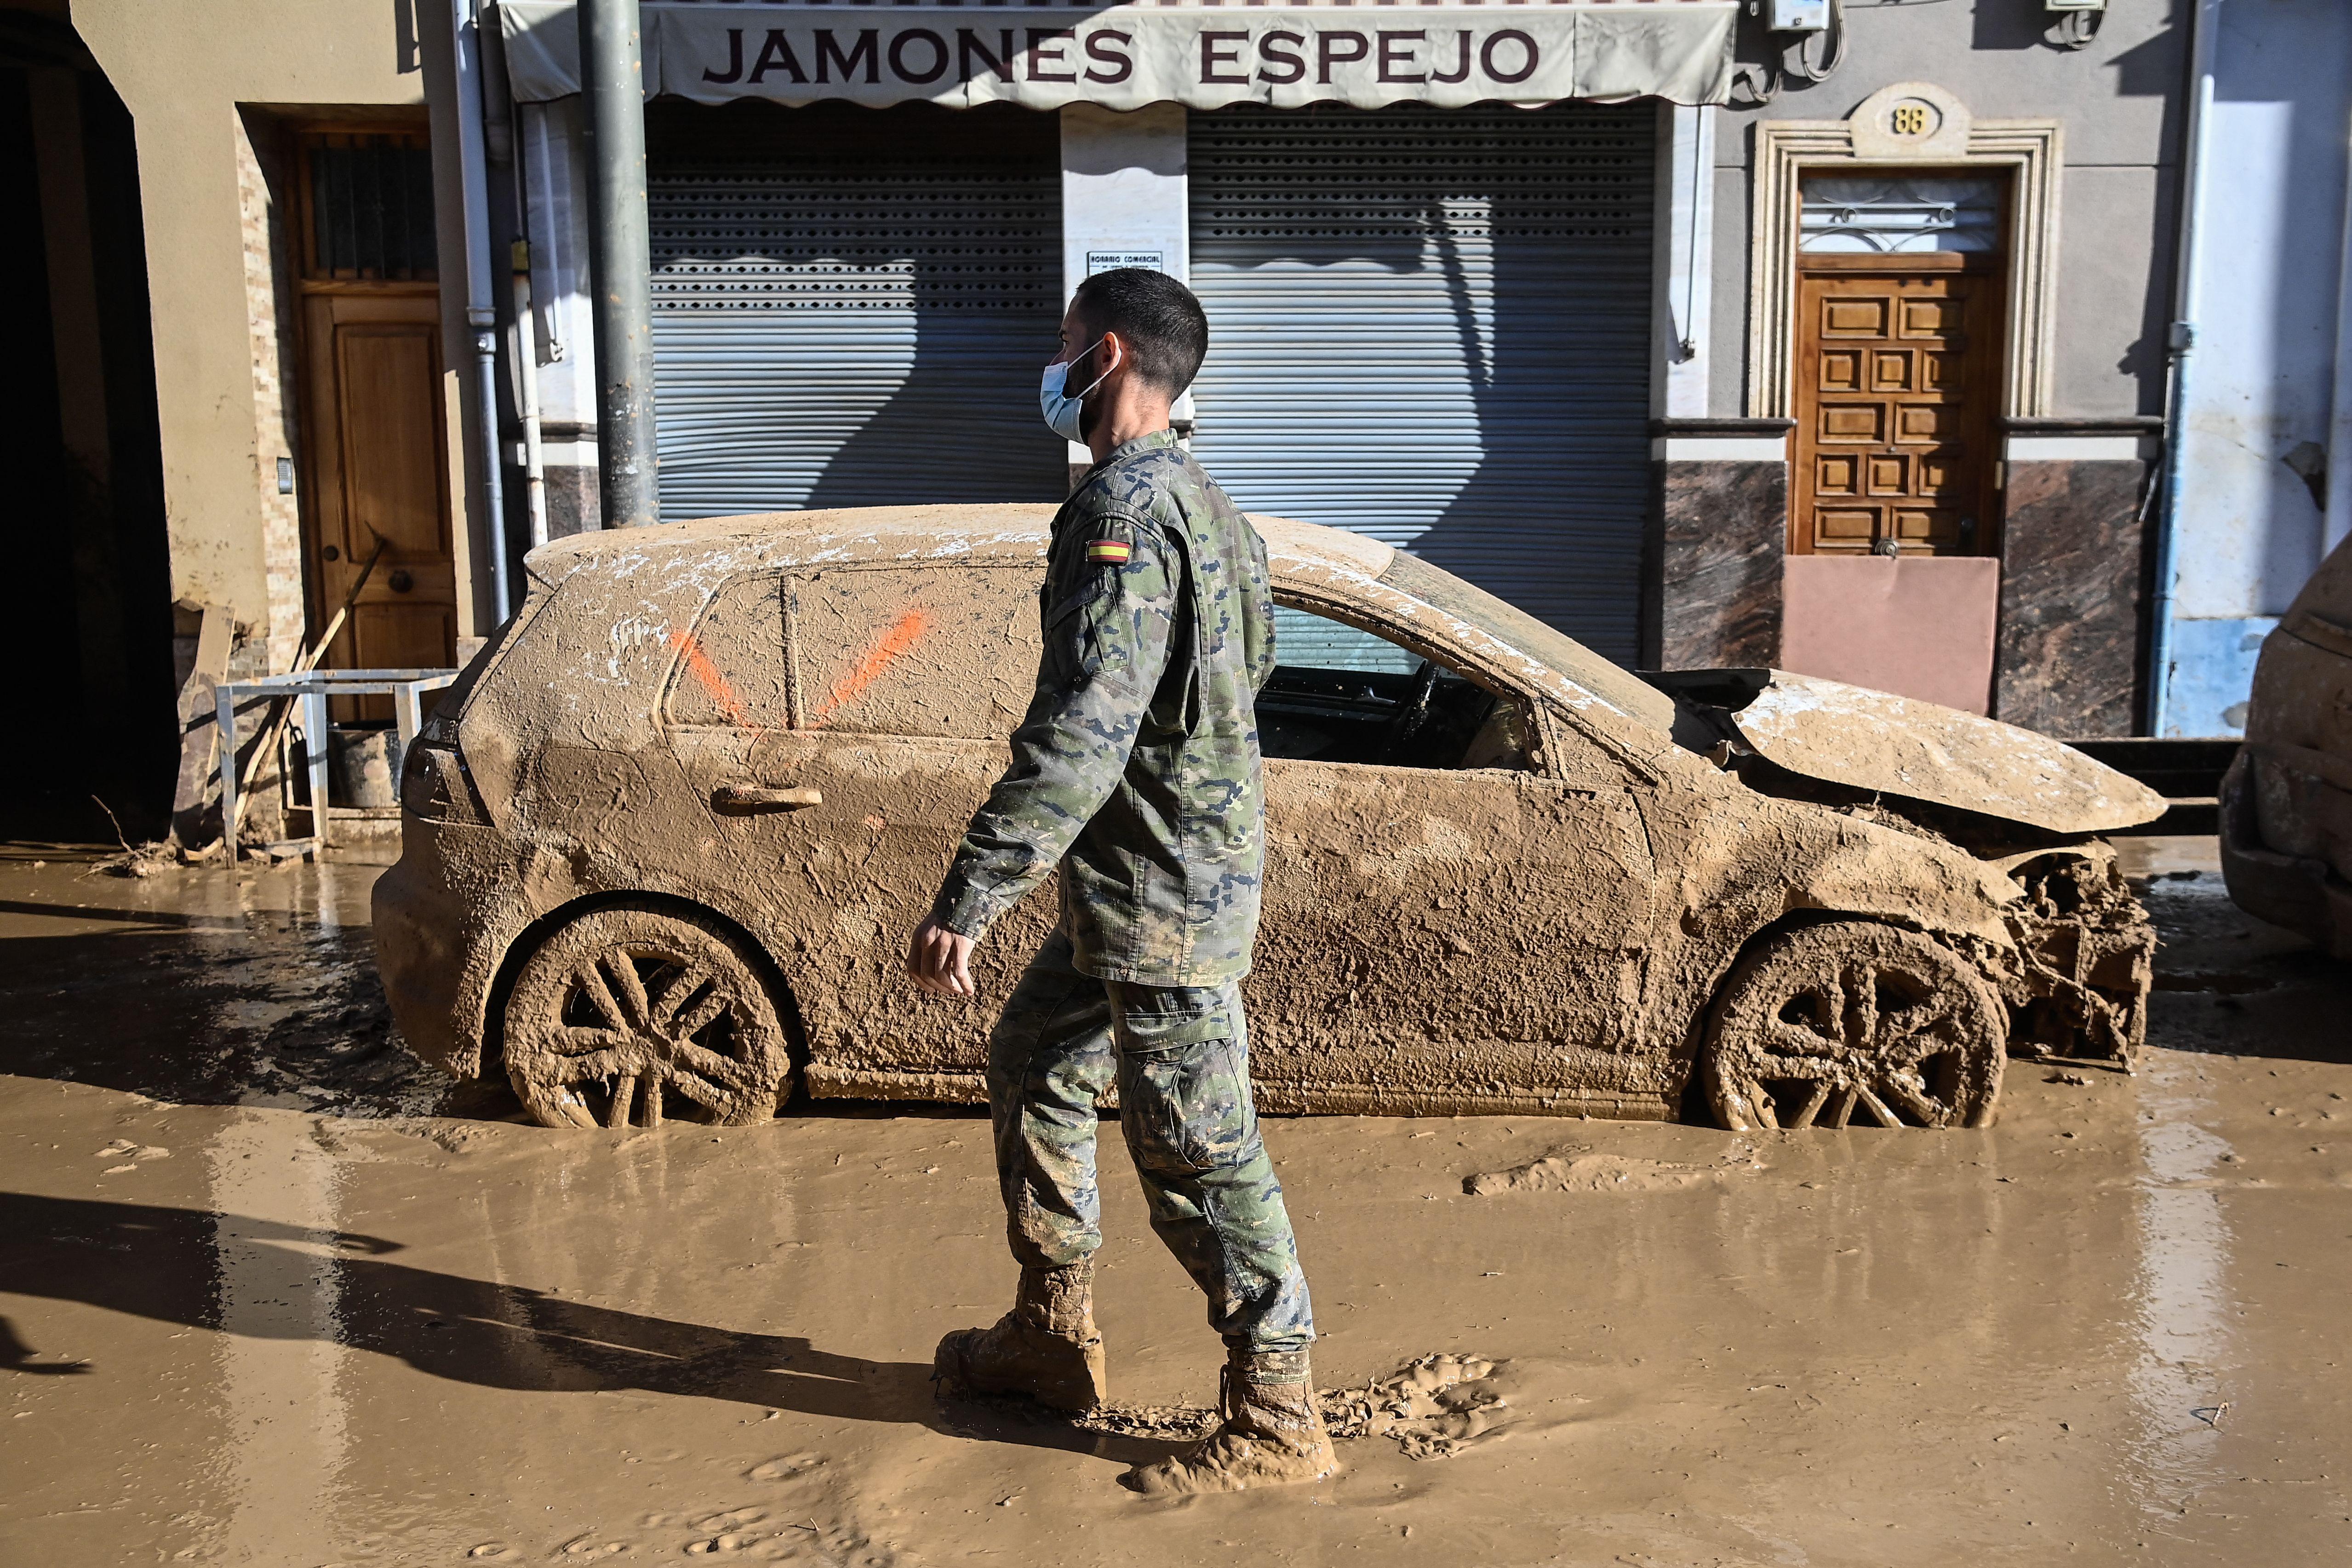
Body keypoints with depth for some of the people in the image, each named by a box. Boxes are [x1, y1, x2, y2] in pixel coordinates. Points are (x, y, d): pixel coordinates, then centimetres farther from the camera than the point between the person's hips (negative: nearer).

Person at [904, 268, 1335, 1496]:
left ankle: (1277, 1422, 12)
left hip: (1163, 898, -11)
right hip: (1129, 887, 11)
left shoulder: (1124, 508, -20)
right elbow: (1245, 669, 22)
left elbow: (1081, 733, -29)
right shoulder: (1191, 496, 13)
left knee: (1197, 1152, -1)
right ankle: (1052, 1336, 33)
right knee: (1032, 1067, 21)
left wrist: (966, 899, -28)